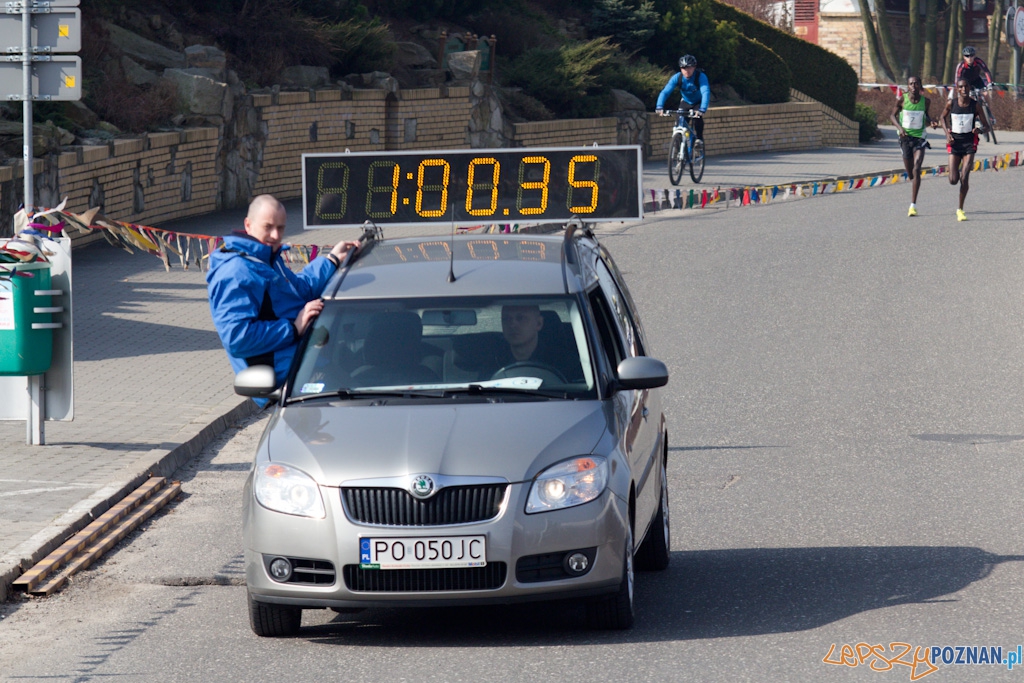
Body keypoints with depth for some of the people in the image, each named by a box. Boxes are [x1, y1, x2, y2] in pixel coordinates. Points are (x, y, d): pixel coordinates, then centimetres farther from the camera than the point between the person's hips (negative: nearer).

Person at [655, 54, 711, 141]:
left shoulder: (701, 76, -33)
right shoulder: (677, 77, -25)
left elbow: (706, 93, -45)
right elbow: (665, 92, -32)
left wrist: (702, 110, -61)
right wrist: (659, 107, -49)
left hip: (699, 102, -3)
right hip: (686, 102, 3)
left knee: (697, 118, -29)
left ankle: (699, 139, -12)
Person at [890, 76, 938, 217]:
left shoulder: (925, 101, -3)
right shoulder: (901, 100, -7)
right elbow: (893, 115, 5)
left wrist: (931, 122, -6)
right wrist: (899, 127, -13)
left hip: (919, 138, -1)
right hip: (905, 137, 1)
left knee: (916, 170, -15)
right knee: (910, 173, 9)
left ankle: (913, 205, -16)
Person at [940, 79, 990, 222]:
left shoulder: (975, 105, -6)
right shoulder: (951, 104, -5)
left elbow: (986, 125, 0)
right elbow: (943, 117, 14)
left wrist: (979, 129, -23)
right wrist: (947, 133, -2)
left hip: (969, 143, -1)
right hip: (954, 142, 1)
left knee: (964, 179, -10)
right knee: (953, 180, -6)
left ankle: (960, 209, 5)